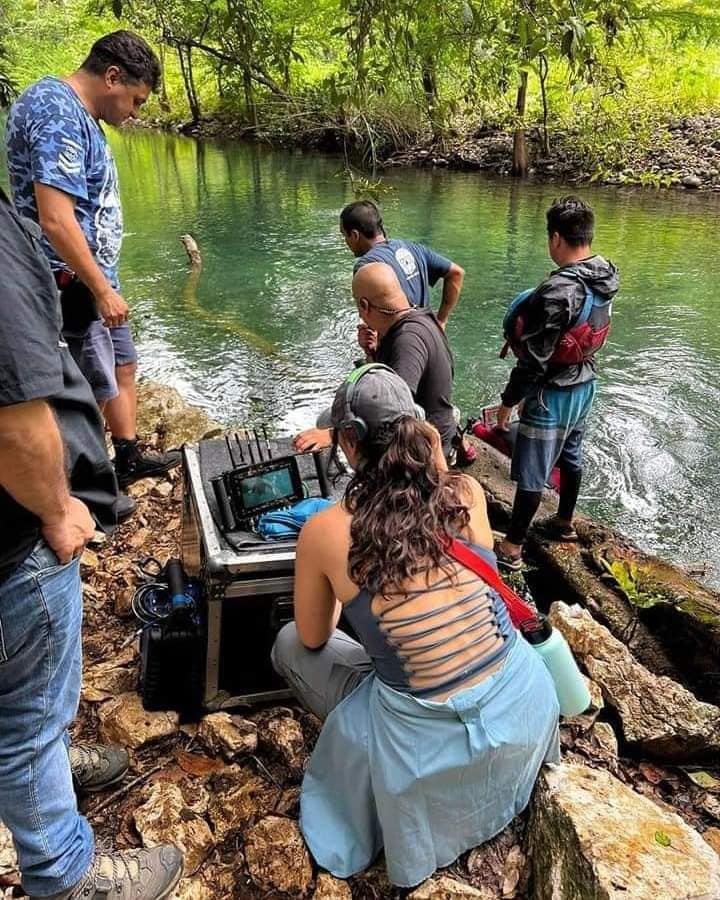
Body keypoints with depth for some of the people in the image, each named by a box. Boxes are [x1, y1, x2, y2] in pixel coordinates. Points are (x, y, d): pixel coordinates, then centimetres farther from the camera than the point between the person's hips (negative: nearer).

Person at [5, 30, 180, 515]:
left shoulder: (75, 112, 12)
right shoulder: (57, 113, -20)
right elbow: (55, 220, -28)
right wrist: (102, 289, -21)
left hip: (94, 276, 10)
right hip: (73, 283, -10)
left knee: (123, 365, 21)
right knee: (95, 392, 1)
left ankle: (129, 458, 36)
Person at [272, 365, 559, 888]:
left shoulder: (323, 533, -14)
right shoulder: (469, 493, -7)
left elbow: (314, 639, 6)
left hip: (432, 746, -3)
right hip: (526, 708, 4)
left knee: (289, 646, 19)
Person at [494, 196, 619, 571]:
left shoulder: (559, 289, -28)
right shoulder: (606, 279, -1)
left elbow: (535, 357, -25)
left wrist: (509, 401, -14)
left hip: (553, 394, -9)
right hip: (584, 385, 9)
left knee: (531, 473, 1)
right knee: (570, 456, 24)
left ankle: (512, 548, 13)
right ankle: (564, 522, 43)